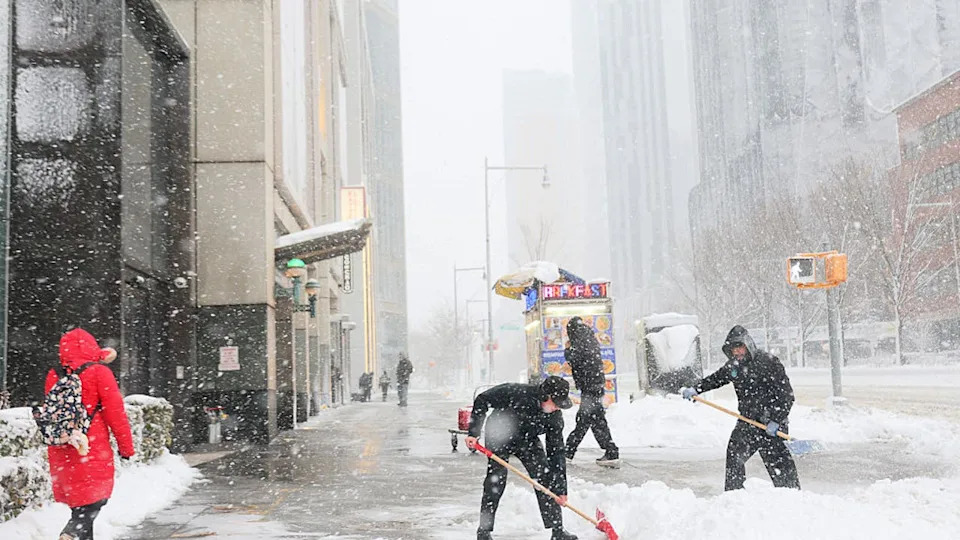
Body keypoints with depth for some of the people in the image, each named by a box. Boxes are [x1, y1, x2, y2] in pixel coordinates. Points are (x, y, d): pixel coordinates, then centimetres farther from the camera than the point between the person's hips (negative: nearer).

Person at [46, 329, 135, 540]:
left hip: (61, 450, 5)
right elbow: (115, 412, -7)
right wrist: (126, 446, -2)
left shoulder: (53, 376, 7)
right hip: (93, 449, -5)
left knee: (79, 501, 15)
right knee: (95, 498, -1)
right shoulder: (99, 373, -7)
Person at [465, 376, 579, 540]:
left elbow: (556, 452, -14)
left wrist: (561, 489, -14)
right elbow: (482, 401, -22)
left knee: (545, 477, -6)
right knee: (496, 480, -12)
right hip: (499, 436, -3)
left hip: (527, 440, 4)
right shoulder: (515, 392, -34)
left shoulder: (555, 417, -21)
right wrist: (473, 432, -25)